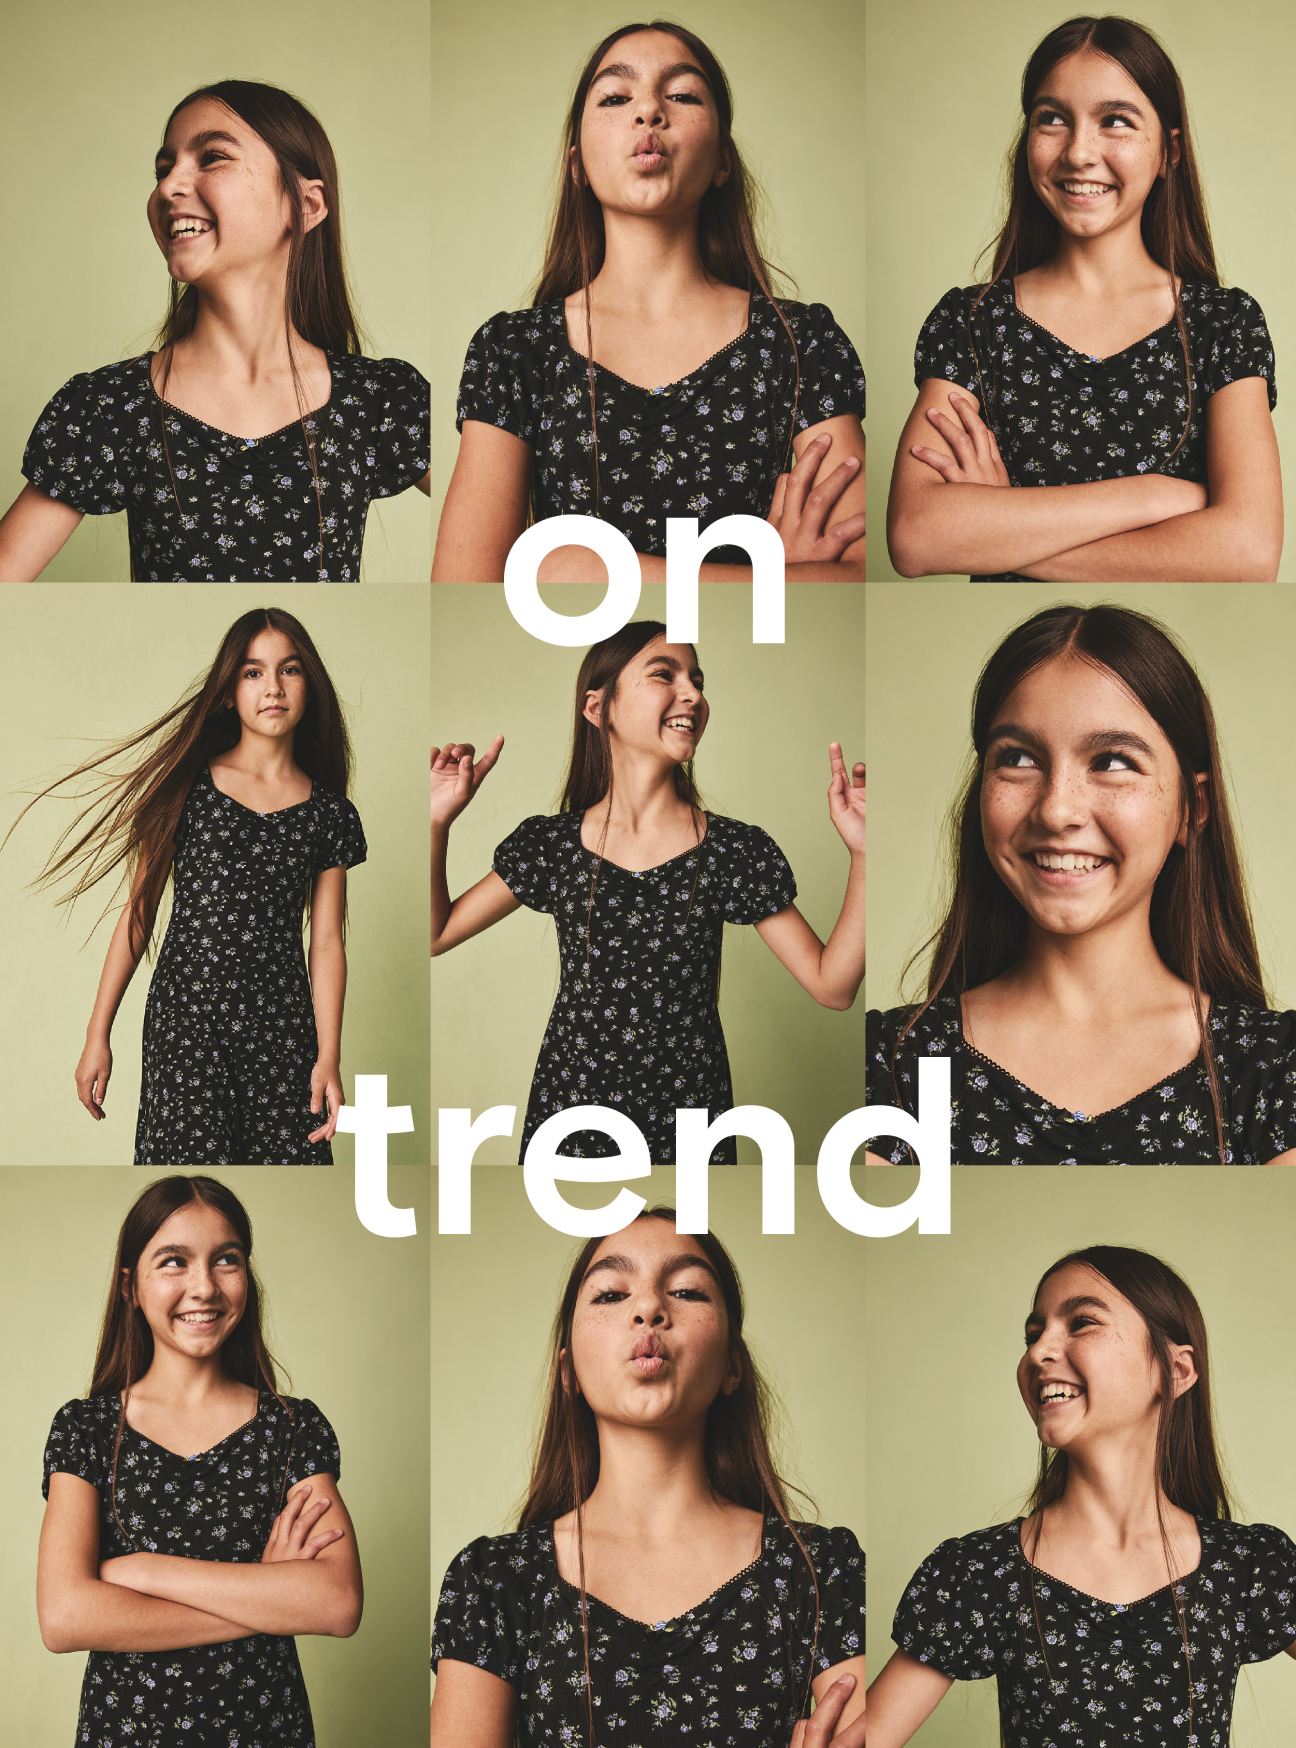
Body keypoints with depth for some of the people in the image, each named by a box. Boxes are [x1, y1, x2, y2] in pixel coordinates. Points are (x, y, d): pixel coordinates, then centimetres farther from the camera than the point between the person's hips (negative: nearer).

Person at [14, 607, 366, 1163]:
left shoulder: (328, 814, 7)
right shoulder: (188, 787, 2)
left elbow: (327, 941, 7)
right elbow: (139, 910, 4)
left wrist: (329, 1057, -1)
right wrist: (98, 1033, 3)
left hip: (282, 1024, 2)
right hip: (184, 1016, -2)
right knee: (194, 1155, -11)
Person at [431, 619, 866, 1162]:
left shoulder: (738, 852, -6)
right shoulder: (548, 845, -3)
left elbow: (831, 985, -6)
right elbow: (435, 934, 3)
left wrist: (863, 853, -16)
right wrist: (438, 819, -8)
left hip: (687, 1116, 0)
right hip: (569, 1103, 1)